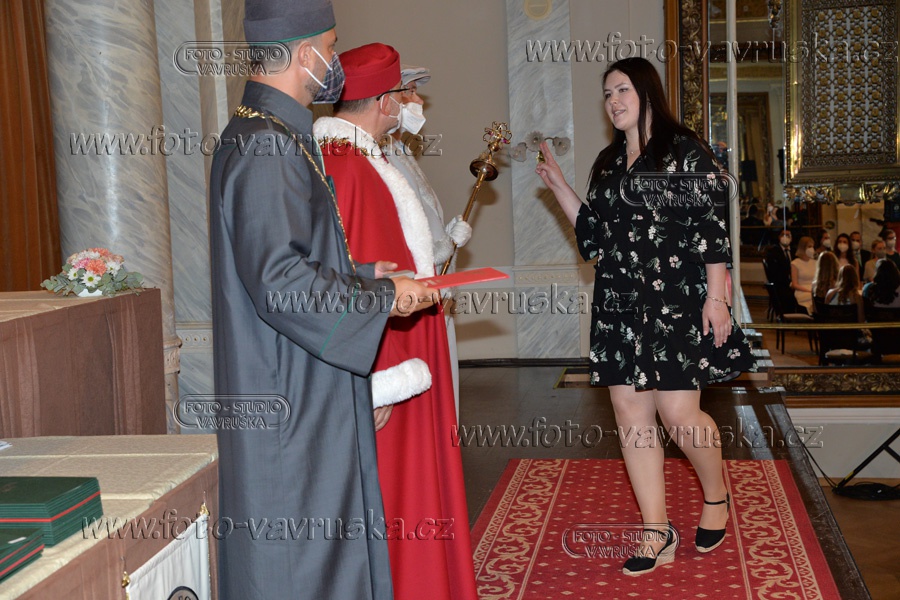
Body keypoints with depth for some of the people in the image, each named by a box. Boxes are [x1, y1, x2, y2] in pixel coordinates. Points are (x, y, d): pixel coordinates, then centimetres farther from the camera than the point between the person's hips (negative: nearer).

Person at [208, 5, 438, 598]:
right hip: (289, 400, -10)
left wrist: (360, 274, 14)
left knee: (321, 544, 18)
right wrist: (382, 297, -16)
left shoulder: (267, 134, 14)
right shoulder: (266, 150, -20)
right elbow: (278, 280, -26)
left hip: (307, 395, 11)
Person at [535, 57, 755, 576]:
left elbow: (713, 228, -8)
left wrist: (716, 297, -13)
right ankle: (658, 535, 12)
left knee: (678, 412, -7)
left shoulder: (685, 152, -3)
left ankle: (716, 496, 24)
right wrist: (559, 186, 9)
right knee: (631, 414, 3)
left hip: (676, 302, -6)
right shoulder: (608, 163, 16)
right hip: (620, 305, 6)